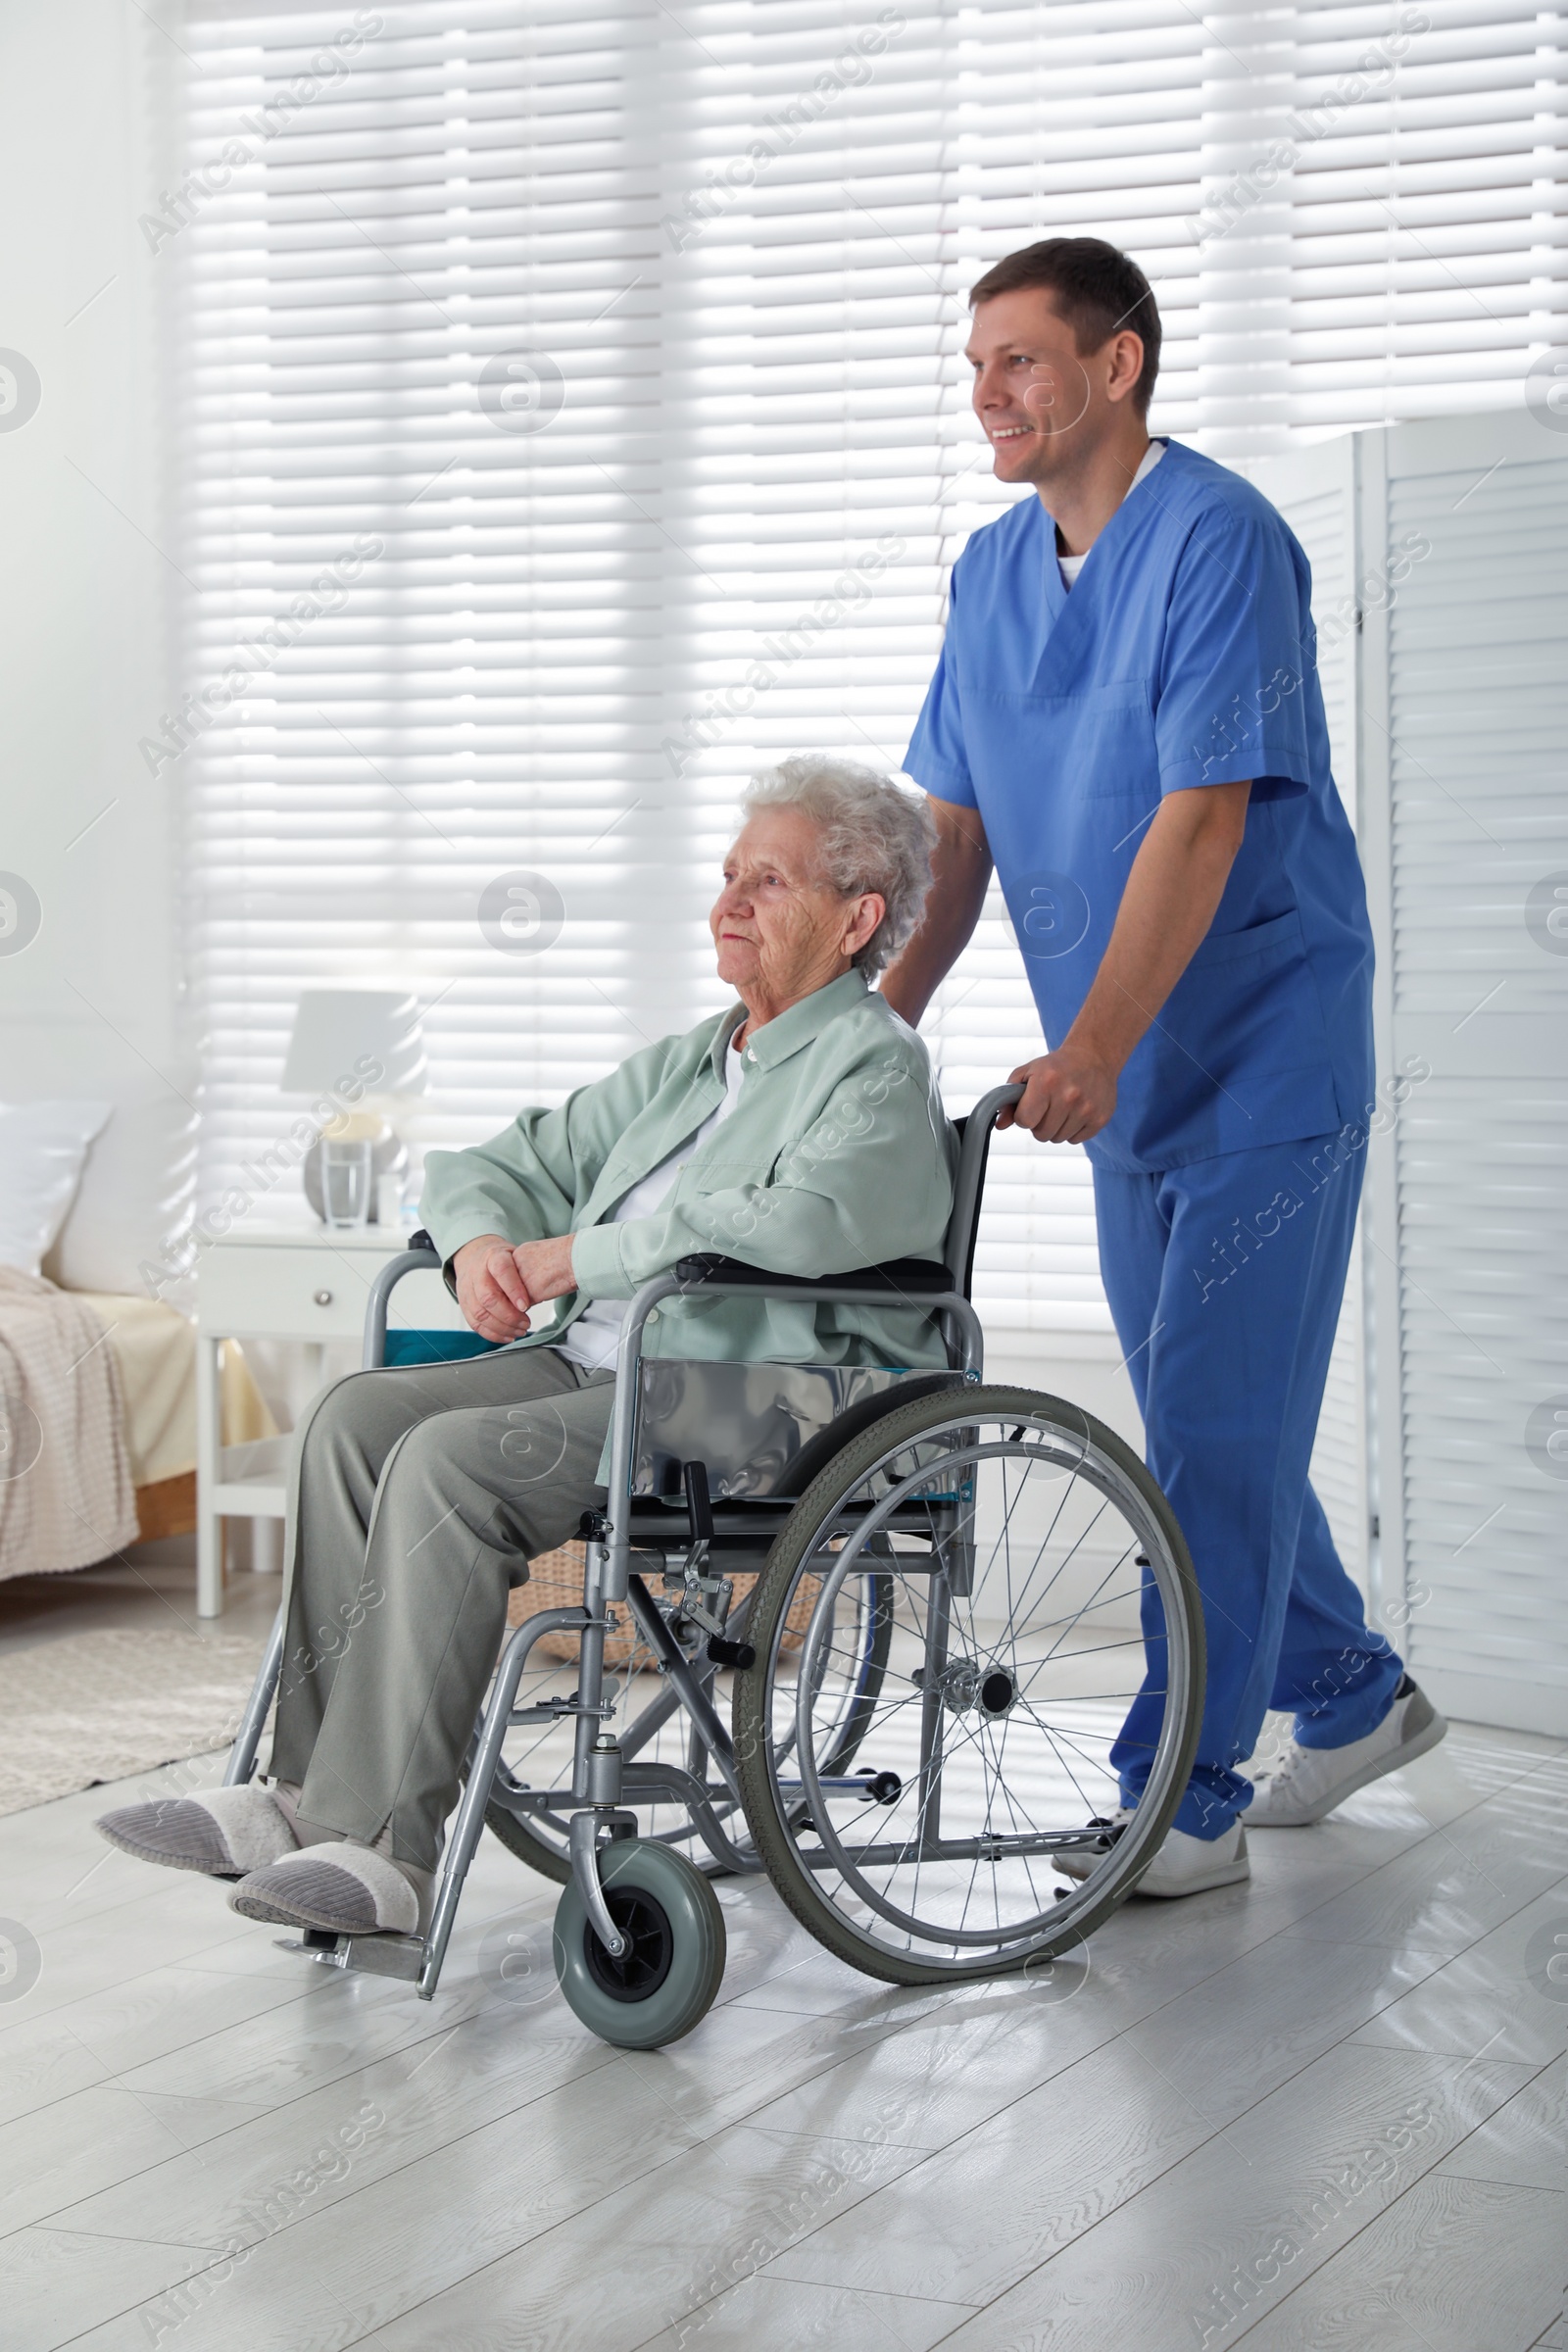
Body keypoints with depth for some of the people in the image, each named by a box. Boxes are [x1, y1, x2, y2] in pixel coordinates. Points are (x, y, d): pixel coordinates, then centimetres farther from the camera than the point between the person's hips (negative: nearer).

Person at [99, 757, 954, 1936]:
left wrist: (576, 1256, -16)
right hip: (598, 1363, 9)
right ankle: (309, 1793, -17)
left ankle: (382, 1845, -26)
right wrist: (481, 1240, 1)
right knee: (361, 1415, -13)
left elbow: (803, 1221, -26)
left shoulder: (876, 1071, -4)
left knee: (453, 1461, -27)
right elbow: (501, 1162, 27)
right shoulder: (685, 1063, 23)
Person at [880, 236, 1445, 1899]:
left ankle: (1185, 1795, -1)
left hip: (1263, 1051, -8)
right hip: (1128, 1076, 8)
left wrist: (1094, 1049, -30)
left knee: (1216, 1423, -7)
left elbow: (1199, 824, -24)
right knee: (1203, 1416, 15)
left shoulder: (1217, 541, -16)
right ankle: (1350, 1697, 32)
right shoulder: (993, 570, 8)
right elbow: (956, 829, 10)